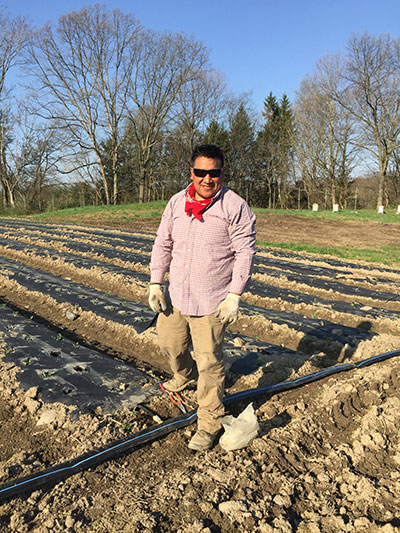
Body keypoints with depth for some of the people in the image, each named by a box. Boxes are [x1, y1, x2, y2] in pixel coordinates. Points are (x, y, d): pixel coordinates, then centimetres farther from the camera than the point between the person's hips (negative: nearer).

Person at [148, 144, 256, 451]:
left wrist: (235, 295, -17)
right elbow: (163, 244, 12)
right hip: (176, 296, 6)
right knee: (169, 343, 22)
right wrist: (155, 283, 5)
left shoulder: (235, 207, -9)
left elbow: (245, 252, -11)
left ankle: (210, 424, 17)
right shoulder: (177, 202, 7)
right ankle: (186, 376, 55)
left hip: (211, 302, -6)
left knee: (209, 362, -1)